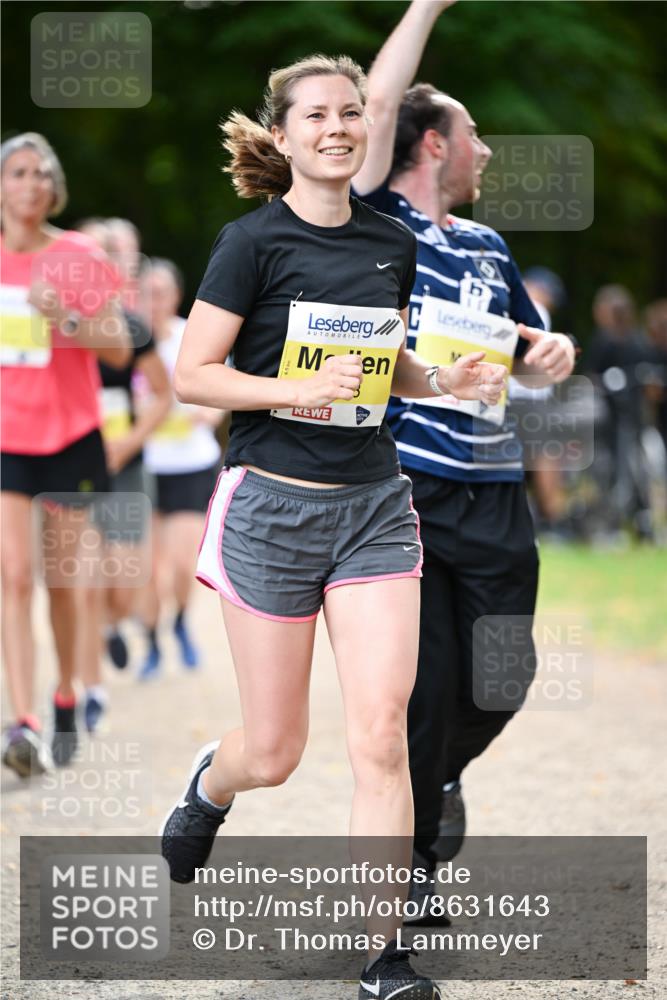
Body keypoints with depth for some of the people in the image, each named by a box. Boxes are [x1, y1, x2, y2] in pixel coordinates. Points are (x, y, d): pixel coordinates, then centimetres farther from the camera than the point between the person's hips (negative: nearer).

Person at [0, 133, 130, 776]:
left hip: (69, 434, -1)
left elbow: (118, 348, -8)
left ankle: (65, 699, 30)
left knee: (60, 579, 8)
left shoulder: (79, 258, -4)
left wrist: (68, 319, -22)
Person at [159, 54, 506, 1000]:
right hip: (273, 505, -3)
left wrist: (446, 379, 2)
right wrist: (302, 389, -21)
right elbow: (192, 374, -8)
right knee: (274, 753, 5)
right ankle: (209, 786, 42)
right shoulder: (255, 241, -8)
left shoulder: (393, 244, 7)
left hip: (373, 504, 3)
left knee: (382, 735, -9)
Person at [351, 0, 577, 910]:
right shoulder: (376, 222, -1)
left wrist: (551, 352, 7)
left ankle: (440, 773, 38)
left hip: (494, 493, 6)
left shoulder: (487, 245, 19)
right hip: (401, 487, -6)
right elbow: (379, 104, -15)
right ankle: (408, 866, 11)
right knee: (425, 680, -5)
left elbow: (526, 351, 31)